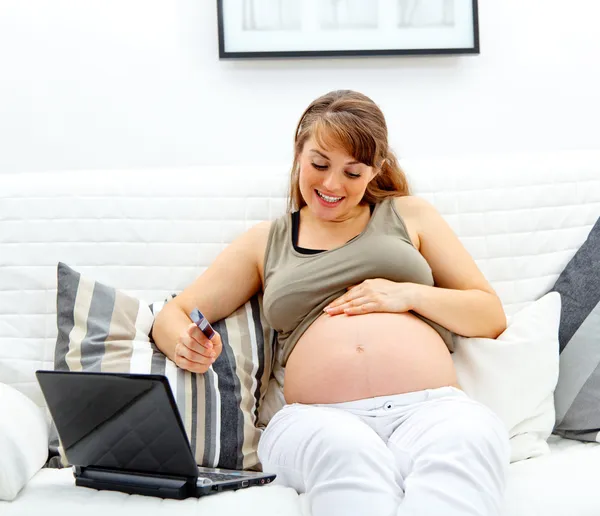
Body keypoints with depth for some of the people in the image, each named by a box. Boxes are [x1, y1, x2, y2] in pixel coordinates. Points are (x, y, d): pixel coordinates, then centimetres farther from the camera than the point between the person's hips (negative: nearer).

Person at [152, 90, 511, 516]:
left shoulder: (408, 214, 24)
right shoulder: (266, 242, 25)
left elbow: (491, 316, 21)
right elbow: (171, 317, 23)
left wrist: (410, 294, 2)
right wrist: (186, 345, -2)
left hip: (431, 408, 0)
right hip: (319, 418, 0)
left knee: (465, 440, -39)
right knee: (345, 451, -40)